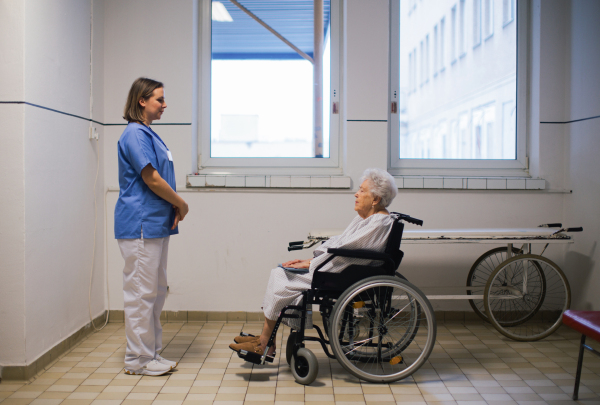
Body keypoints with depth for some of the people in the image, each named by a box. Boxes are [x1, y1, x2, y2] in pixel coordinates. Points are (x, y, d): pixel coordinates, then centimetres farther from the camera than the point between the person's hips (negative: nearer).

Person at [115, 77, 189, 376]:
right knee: (141, 292, -3)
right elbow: (152, 180, -18)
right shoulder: (135, 134, -12)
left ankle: (151, 354, 23)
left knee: (156, 292, 14)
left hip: (156, 223, 10)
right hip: (139, 224, -10)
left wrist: (174, 209, 3)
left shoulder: (148, 134, 18)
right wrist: (182, 205, -6)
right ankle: (138, 359, 7)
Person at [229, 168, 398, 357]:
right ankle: (265, 339, 1)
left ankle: (264, 345, 0)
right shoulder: (363, 218, 15)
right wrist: (307, 259, 4)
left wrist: (310, 263, -14)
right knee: (278, 273, 0)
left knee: (281, 283, -13)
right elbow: (336, 242, 15)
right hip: (335, 268, 10)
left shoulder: (379, 224, -16)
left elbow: (344, 253, -20)